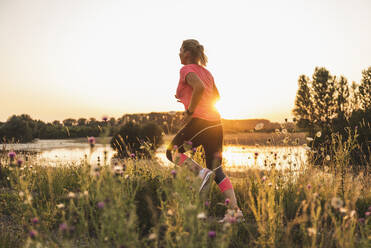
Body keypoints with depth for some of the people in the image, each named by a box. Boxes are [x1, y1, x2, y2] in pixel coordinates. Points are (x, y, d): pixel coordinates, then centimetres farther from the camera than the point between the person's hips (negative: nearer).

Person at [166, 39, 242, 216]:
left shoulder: (187, 69, -3)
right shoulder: (206, 71, 20)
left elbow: (199, 87, -23)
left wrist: (190, 111, -14)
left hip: (199, 122, -7)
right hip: (216, 122, 8)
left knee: (172, 152, 13)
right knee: (217, 170, 8)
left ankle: (203, 173, -10)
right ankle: (235, 209, -2)